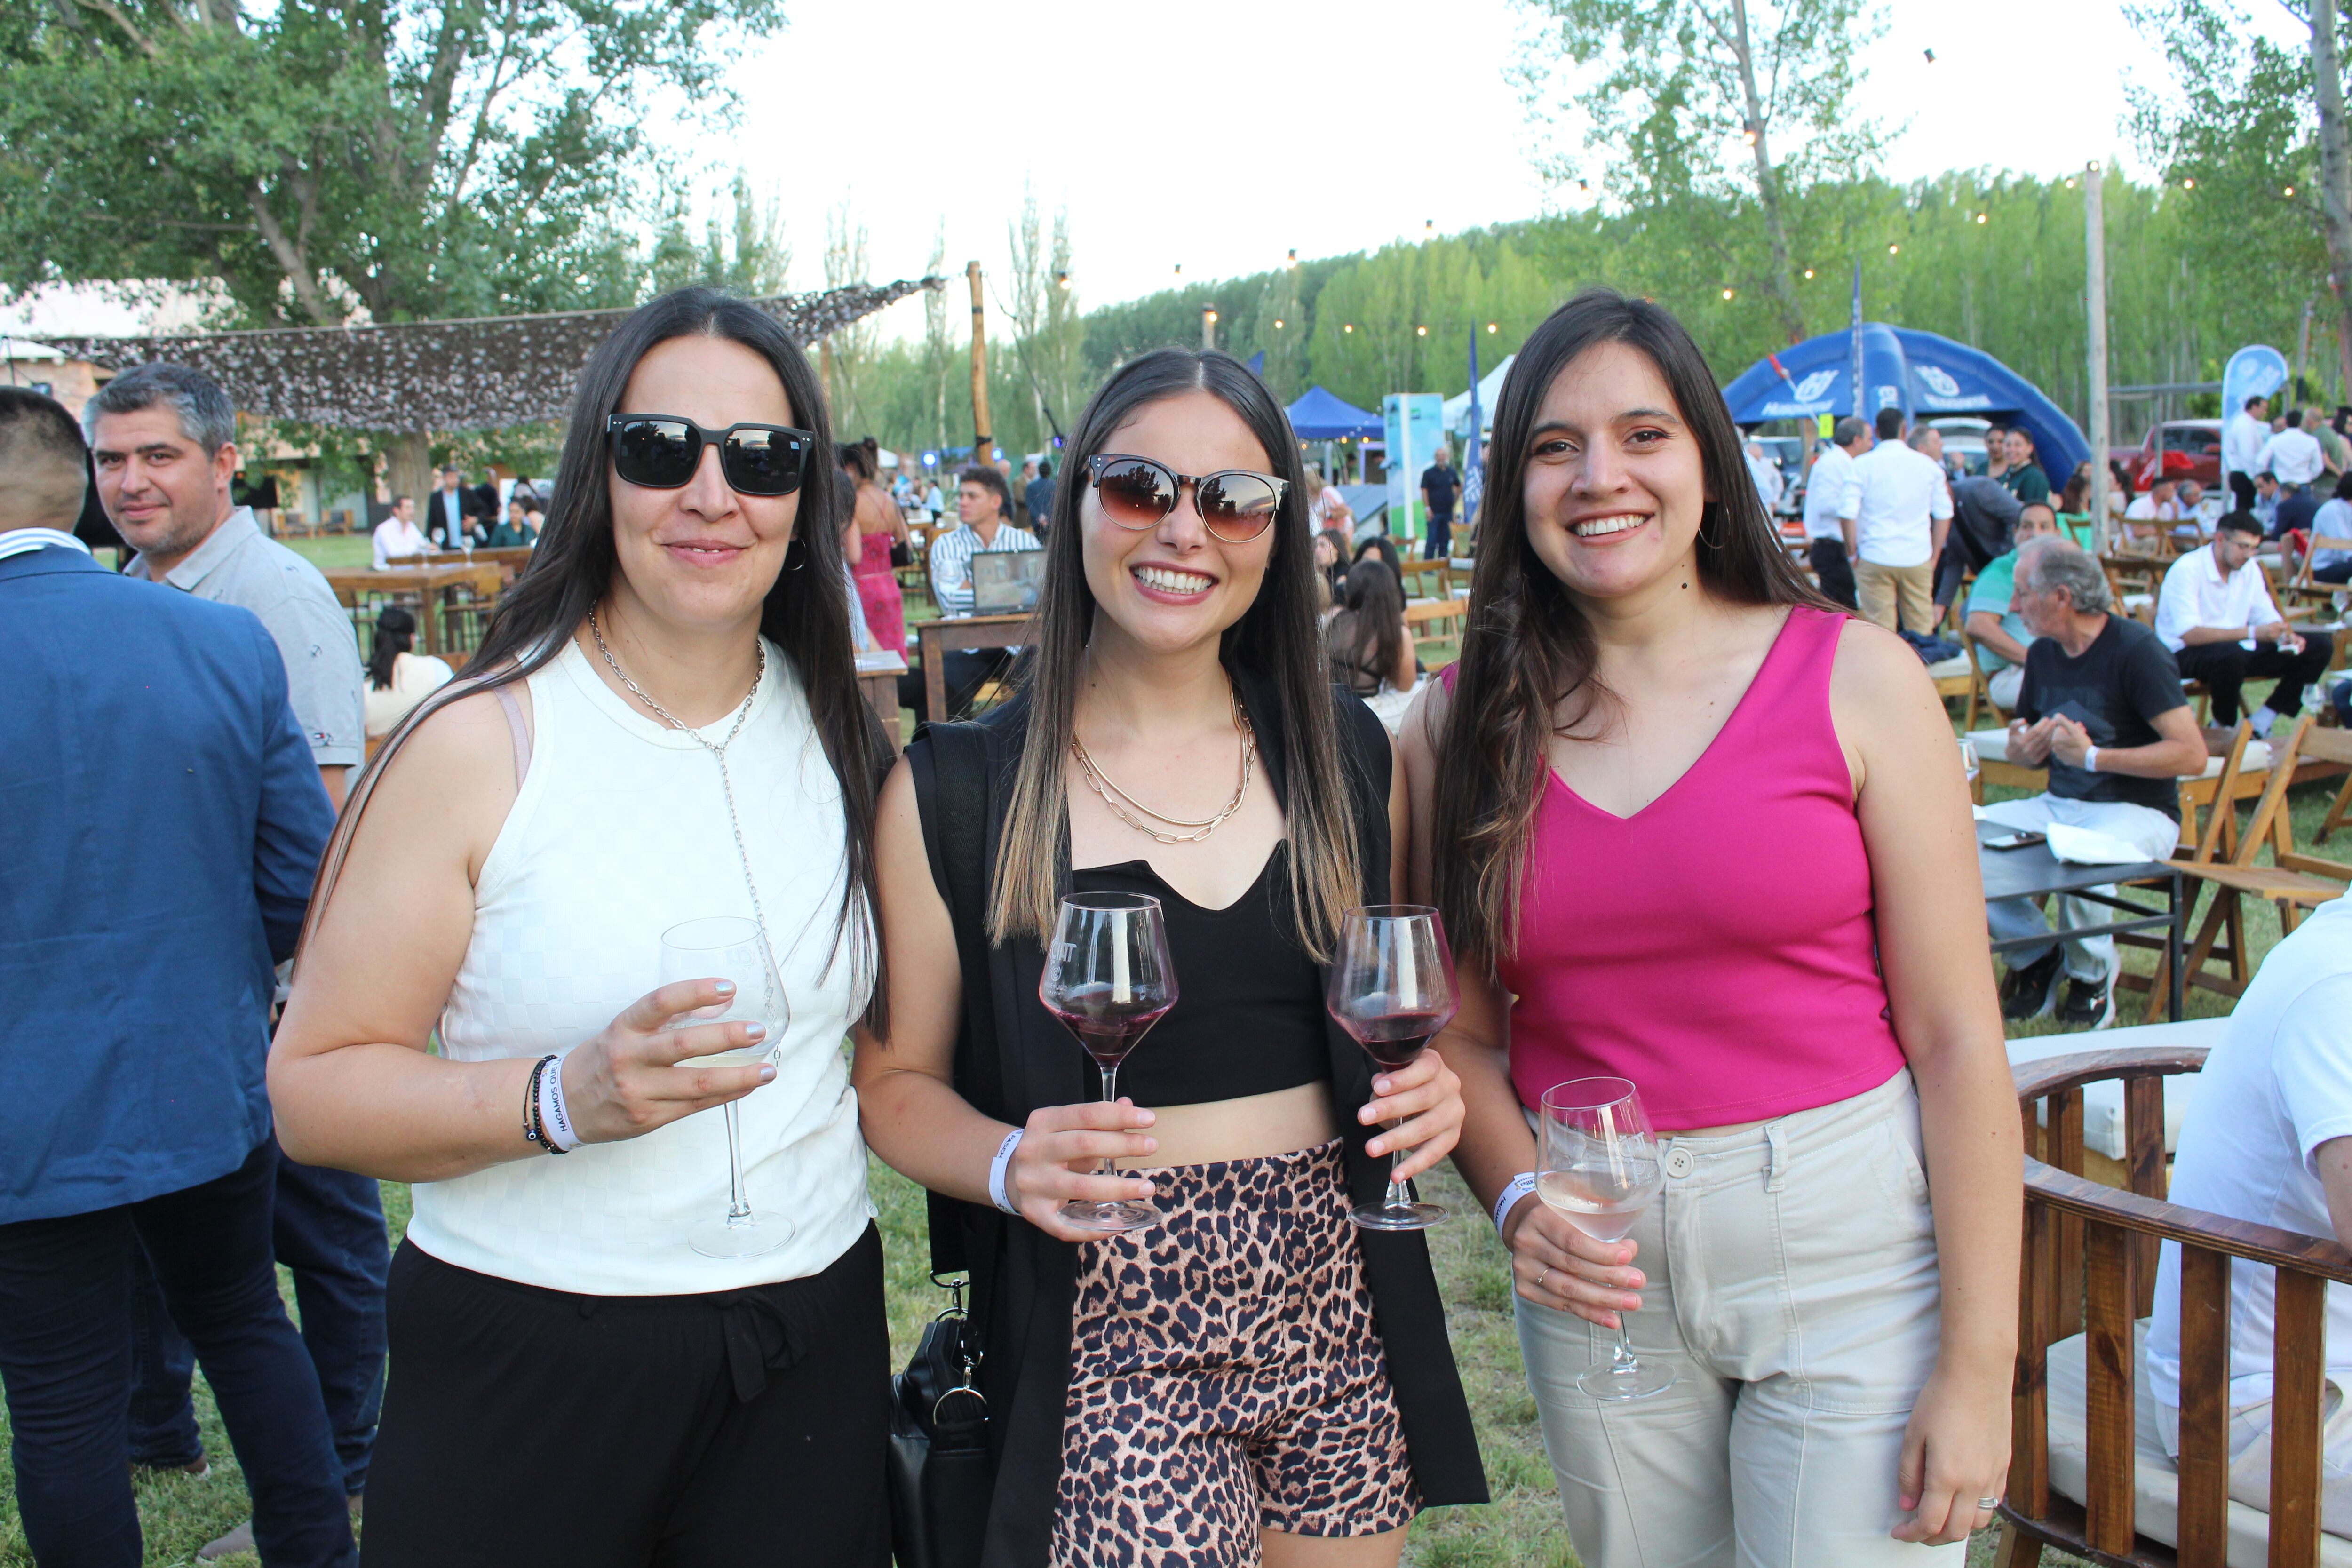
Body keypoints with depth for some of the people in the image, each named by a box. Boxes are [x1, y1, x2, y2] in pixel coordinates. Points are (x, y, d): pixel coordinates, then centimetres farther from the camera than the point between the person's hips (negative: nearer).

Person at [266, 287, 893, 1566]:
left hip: (811, 1352, 4)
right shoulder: (477, 743, -10)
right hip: (526, 1359, -4)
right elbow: (312, 1088, -13)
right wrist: (564, 1100, -26)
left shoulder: (837, 731, 4)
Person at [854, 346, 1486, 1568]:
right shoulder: (954, 791, -5)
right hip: (1105, 1341, -3)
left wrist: (1431, 1088, -4)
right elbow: (896, 1079, -1)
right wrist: (1012, 1166, -20)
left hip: (1341, 1324, 4)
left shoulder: (1349, 758, 5)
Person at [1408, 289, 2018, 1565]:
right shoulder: (1456, 729, 0)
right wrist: (1519, 1202, -13)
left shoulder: (1854, 677, -6)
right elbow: (1462, 1030, 6)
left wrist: (1980, 1363, -8)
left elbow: (1955, 1036, -7)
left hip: (1848, 1242, -2)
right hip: (1600, 1264, 3)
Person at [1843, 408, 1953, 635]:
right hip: (1918, 559, 2)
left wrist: (1852, 553, 0)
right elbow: (1944, 514, 7)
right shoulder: (1929, 465, 6)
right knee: (1922, 628, 8)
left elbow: (1847, 513, -10)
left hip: (1875, 559, -2)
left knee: (1880, 630, 0)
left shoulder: (1862, 465, -2)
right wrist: (1934, 557, 15)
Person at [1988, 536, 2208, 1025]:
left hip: (2137, 812, -6)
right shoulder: (2042, 655, 9)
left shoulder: (2136, 650, -13)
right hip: (2059, 804, 6)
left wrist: (2093, 755, -20)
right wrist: (2025, 746, -5)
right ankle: (2033, 954, -1)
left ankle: (2092, 973, -7)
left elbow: (2192, 755, -19)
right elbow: (2022, 752, 20)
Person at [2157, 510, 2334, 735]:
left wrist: (2286, 637, -14)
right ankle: (2224, 727, -15)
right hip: (2186, 655, -8)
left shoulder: (2250, 569, 5)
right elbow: (2189, 634, -27)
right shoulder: (2186, 570, -18)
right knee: (2231, 653, -41)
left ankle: (2259, 724, -5)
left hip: (2236, 649, 8)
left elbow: (2267, 616, 10)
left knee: (2320, 646, -4)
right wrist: (2252, 633, -34)